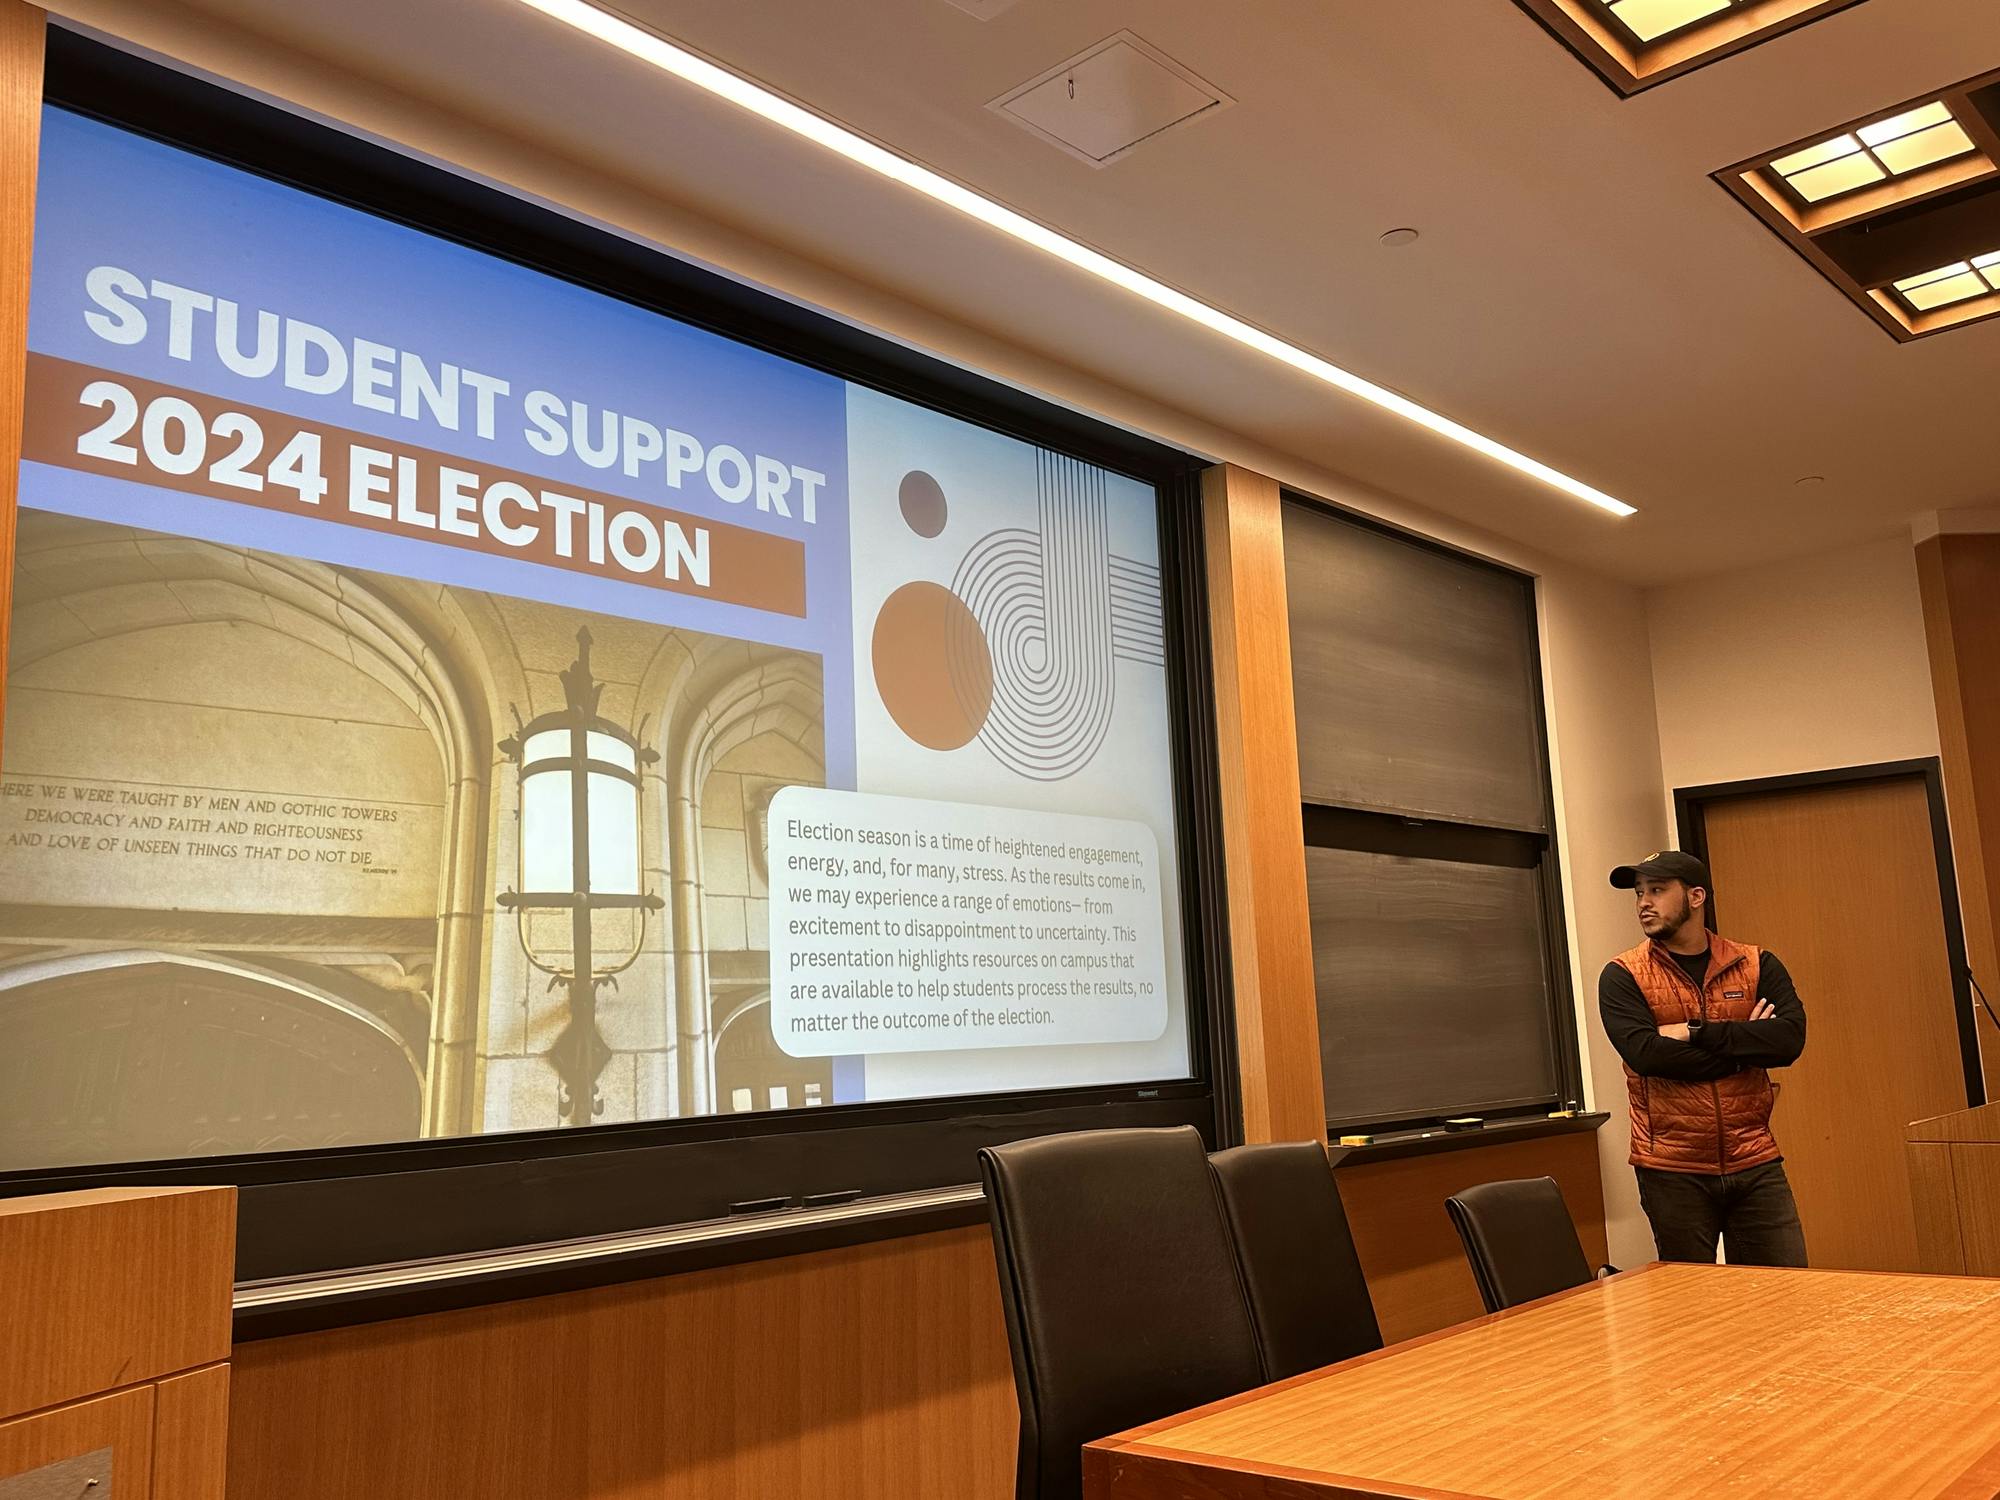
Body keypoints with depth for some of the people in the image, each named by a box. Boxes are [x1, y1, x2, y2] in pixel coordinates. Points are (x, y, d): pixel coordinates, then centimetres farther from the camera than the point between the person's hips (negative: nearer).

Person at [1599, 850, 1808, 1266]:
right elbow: (1646, 1054, -17)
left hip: (1755, 1164, 2)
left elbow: (1790, 1038, -10)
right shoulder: (1622, 977, -2)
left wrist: (1696, 1032, -16)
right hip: (1673, 1172, -1)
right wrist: (1743, 1046, -10)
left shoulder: (1756, 966, 5)